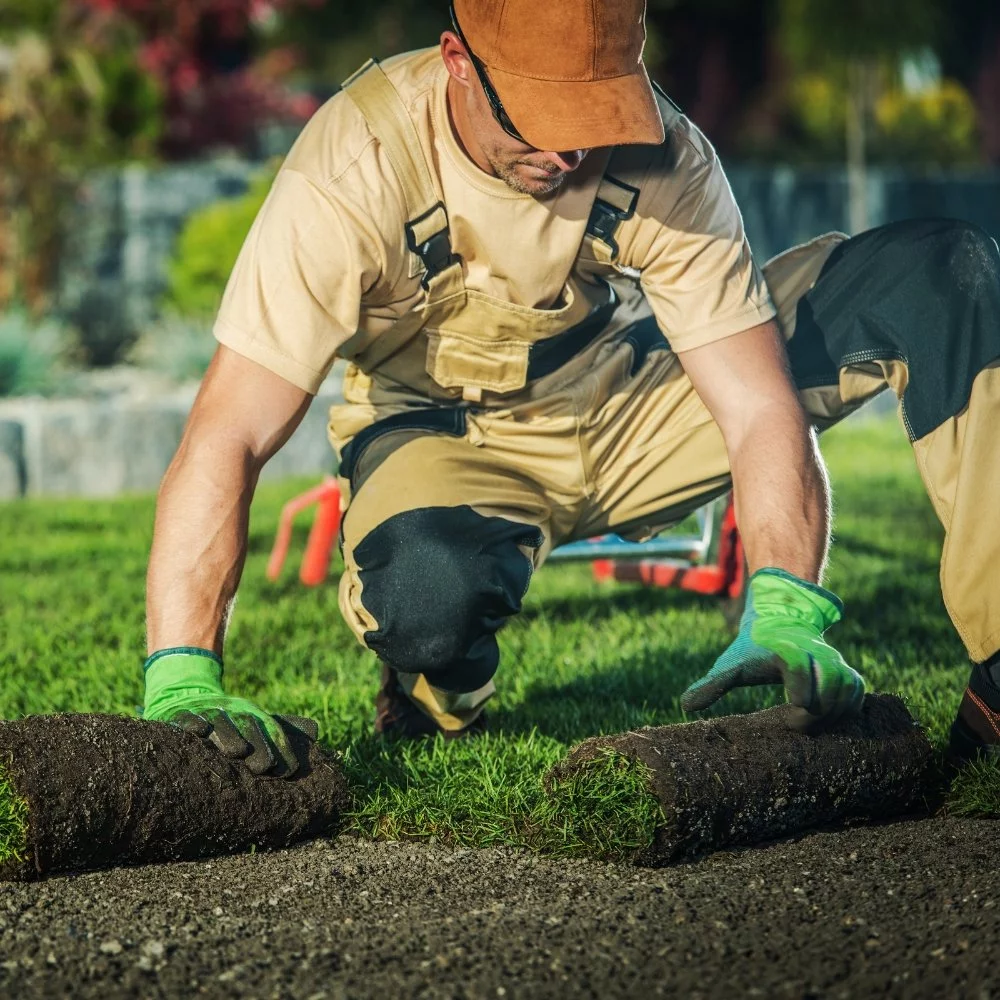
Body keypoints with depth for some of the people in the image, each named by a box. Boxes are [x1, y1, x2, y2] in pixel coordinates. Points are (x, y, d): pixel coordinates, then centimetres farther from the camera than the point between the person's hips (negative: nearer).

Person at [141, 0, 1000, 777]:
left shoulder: (663, 159, -22)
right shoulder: (354, 169, -30)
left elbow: (762, 408, -23)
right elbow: (225, 439, -34)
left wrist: (784, 613, -40)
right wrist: (183, 683, -45)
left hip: (631, 405, 3)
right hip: (449, 436, -3)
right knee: (432, 590, -43)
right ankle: (435, 708, -3)